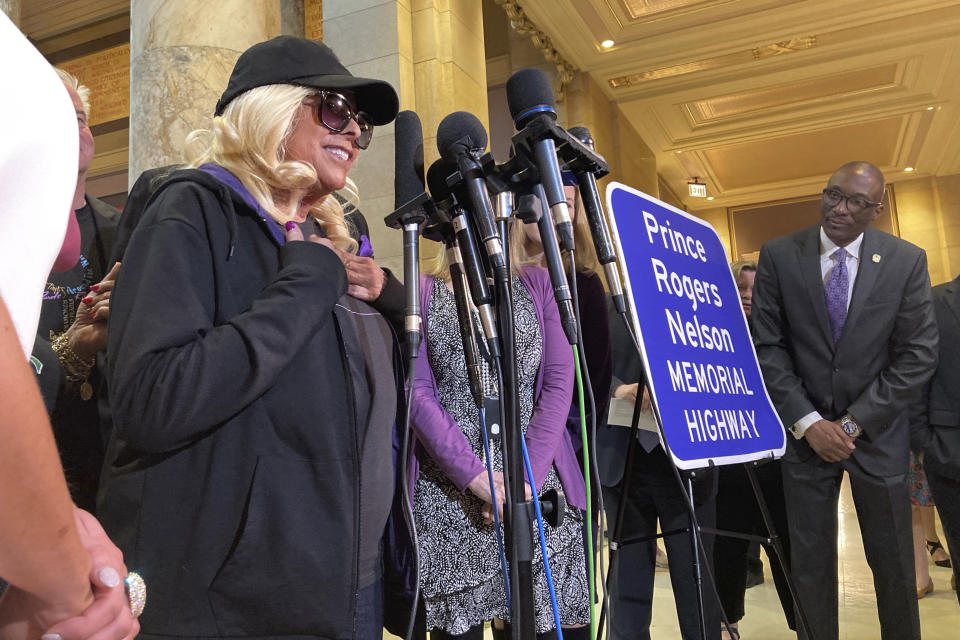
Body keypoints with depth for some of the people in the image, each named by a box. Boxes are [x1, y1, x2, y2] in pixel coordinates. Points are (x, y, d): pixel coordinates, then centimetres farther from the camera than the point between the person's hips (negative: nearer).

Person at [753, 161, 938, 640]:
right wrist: (808, 422, -12)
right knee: (810, 563, 8)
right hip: (806, 431, 0)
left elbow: (917, 356, -5)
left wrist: (854, 423, -10)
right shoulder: (779, 256, -5)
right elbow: (767, 346, -5)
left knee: (893, 564, 13)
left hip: (876, 433, 1)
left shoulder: (907, 261, -4)